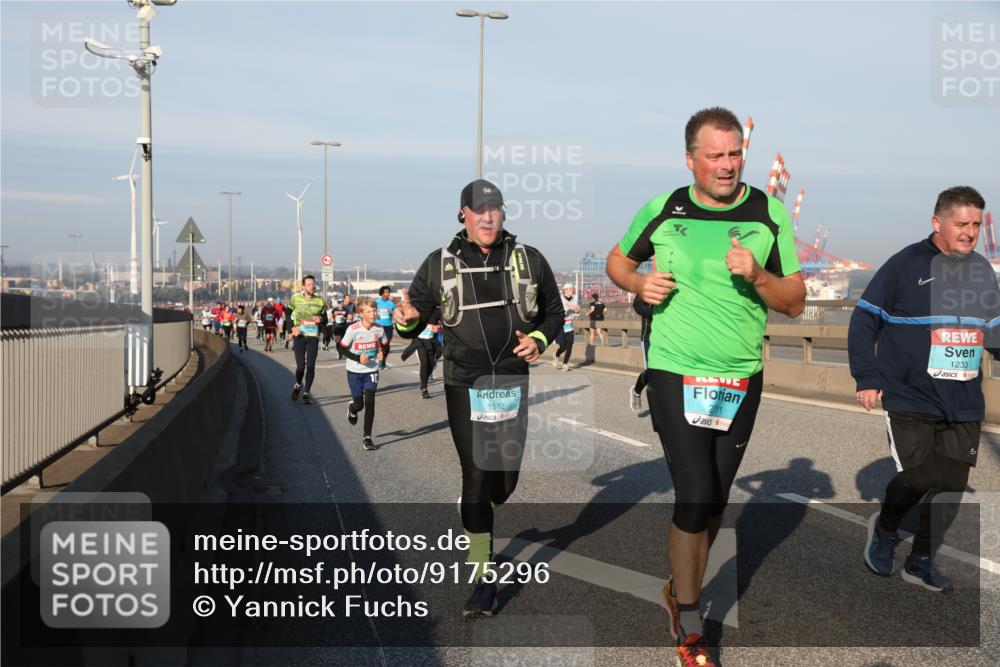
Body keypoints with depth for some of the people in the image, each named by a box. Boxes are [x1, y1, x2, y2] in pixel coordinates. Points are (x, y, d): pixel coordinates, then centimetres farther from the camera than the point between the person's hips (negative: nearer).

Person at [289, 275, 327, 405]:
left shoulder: (320, 300, 1)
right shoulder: (295, 298, -1)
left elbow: (325, 317, 11)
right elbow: (287, 314, 10)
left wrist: (320, 319, -13)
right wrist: (292, 327, -4)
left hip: (313, 336, 1)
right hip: (299, 335, -1)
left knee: (311, 366, -4)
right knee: (300, 366, -6)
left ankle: (306, 392, 11)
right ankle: (298, 385, 26)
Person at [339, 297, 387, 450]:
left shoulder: (379, 329, -7)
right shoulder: (353, 329, -17)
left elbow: (385, 345, 10)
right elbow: (343, 349, -10)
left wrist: (382, 354, -12)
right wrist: (358, 358, -23)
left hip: (371, 370, 2)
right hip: (355, 371, -2)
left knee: (370, 402, -9)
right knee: (359, 404, 5)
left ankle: (367, 437, -1)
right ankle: (352, 408, 45)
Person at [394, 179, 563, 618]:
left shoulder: (529, 260, 4)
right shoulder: (440, 264, 1)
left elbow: (554, 312, 13)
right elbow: (415, 323, 3)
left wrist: (539, 339, -8)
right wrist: (407, 319, -21)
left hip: (514, 383, 2)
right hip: (465, 386, -1)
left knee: (506, 477, 9)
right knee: (476, 475, -4)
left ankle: (479, 517, 44)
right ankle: (483, 577, 4)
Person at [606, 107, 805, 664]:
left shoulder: (770, 214, 1)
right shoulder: (661, 211, -1)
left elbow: (796, 303, 2)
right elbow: (617, 261, 16)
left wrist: (756, 275, -17)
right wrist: (640, 283, -5)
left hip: (742, 380, 3)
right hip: (676, 375, -2)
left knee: (715, 502, 13)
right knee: (696, 498, -9)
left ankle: (680, 592, 36)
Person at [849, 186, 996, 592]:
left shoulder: (982, 272, 10)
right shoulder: (906, 264, -8)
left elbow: (993, 329, 22)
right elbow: (864, 320, -4)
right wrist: (867, 379, -8)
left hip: (964, 406, 5)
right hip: (910, 401, -5)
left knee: (951, 485, 6)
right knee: (918, 476, -8)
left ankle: (921, 561, 23)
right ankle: (885, 528, 24)